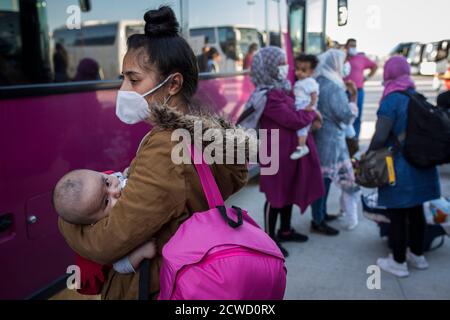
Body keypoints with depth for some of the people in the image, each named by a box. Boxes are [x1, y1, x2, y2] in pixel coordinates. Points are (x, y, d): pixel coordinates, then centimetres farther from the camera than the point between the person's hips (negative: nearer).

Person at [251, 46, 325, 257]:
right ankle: (269, 239, 16)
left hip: (291, 149, 9)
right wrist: (313, 113, -6)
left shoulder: (283, 88, 7)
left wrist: (309, 116, 1)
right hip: (277, 152, -9)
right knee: (275, 195, 2)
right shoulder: (268, 96, -22)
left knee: (289, 191, 19)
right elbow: (294, 119, -23)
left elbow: (296, 109, 21)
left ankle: (285, 231, 35)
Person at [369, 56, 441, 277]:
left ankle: (398, 262, 16)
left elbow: (380, 137, -20)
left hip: (399, 167, -7)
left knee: (397, 215, 5)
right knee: (416, 210, 18)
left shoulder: (391, 101, -16)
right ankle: (417, 255, 33)